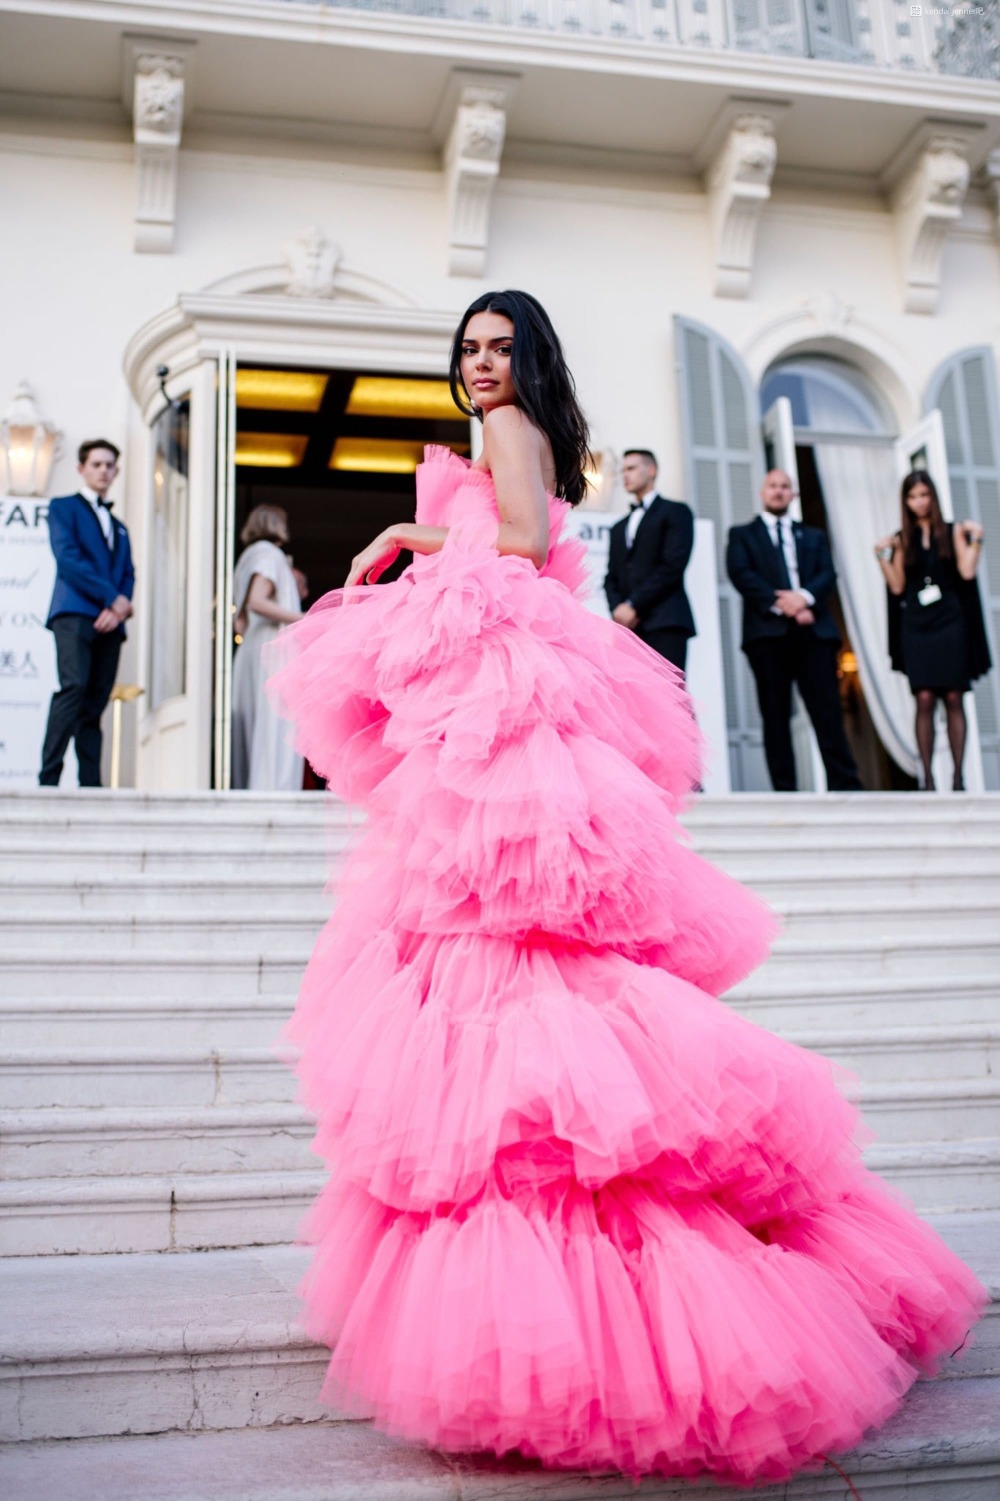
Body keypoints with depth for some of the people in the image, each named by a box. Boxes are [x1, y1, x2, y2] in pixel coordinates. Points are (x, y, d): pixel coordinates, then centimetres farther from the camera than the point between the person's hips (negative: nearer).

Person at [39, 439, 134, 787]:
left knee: (95, 706, 0)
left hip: (110, 623, 6)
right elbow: (68, 558, -4)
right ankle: (48, 778, -26)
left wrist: (119, 608, -6)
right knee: (73, 688, -22)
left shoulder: (118, 527, 29)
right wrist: (113, 597, -10)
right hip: (75, 612, -5)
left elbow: (128, 574, 17)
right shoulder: (63, 507, 12)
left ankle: (90, 785, -5)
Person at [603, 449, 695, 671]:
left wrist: (634, 605, -10)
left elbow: (673, 566, -6)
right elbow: (612, 577, 18)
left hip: (665, 622, -5)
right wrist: (618, 609, -3)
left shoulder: (675, 512, 8)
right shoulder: (619, 528, 28)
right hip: (628, 626, 5)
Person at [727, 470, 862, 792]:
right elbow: (741, 574, -1)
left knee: (827, 711, -6)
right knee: (775, 715, -5)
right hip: (767, 630, -2)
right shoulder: (742, 534, 17)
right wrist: (779, 603, -14)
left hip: (814, 629, 2)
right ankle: (784, 790, -6)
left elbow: (827, 574, 9)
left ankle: (846, 786, -10)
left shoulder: (814, 536, 25)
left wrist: (804, 596, -14)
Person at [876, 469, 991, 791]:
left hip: (950, 622, 0)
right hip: (915, 626, 1)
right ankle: (927, 777, -7)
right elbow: (897, 586, 5)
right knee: (924, 699, -8)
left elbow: (967, 572, -3)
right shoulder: (902, 539, 11)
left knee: (953, 698, -3)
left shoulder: (952, 531, 8)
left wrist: (975, 539, -7)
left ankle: (958, 777, -1)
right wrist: (882, 555, -3)